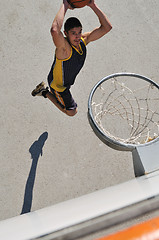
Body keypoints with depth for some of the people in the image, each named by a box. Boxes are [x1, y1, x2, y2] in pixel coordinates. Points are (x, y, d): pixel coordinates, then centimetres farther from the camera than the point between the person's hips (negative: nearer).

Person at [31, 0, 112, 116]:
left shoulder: (83, 40, -19)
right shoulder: (64, 48, -39)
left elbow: (107, 27, -23)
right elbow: (54, 30, -63)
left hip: (67, 80, 7)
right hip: (58, 84, -7)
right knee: (71, 111, 14)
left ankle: (44, 88, 51)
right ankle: (46, 93, 21)